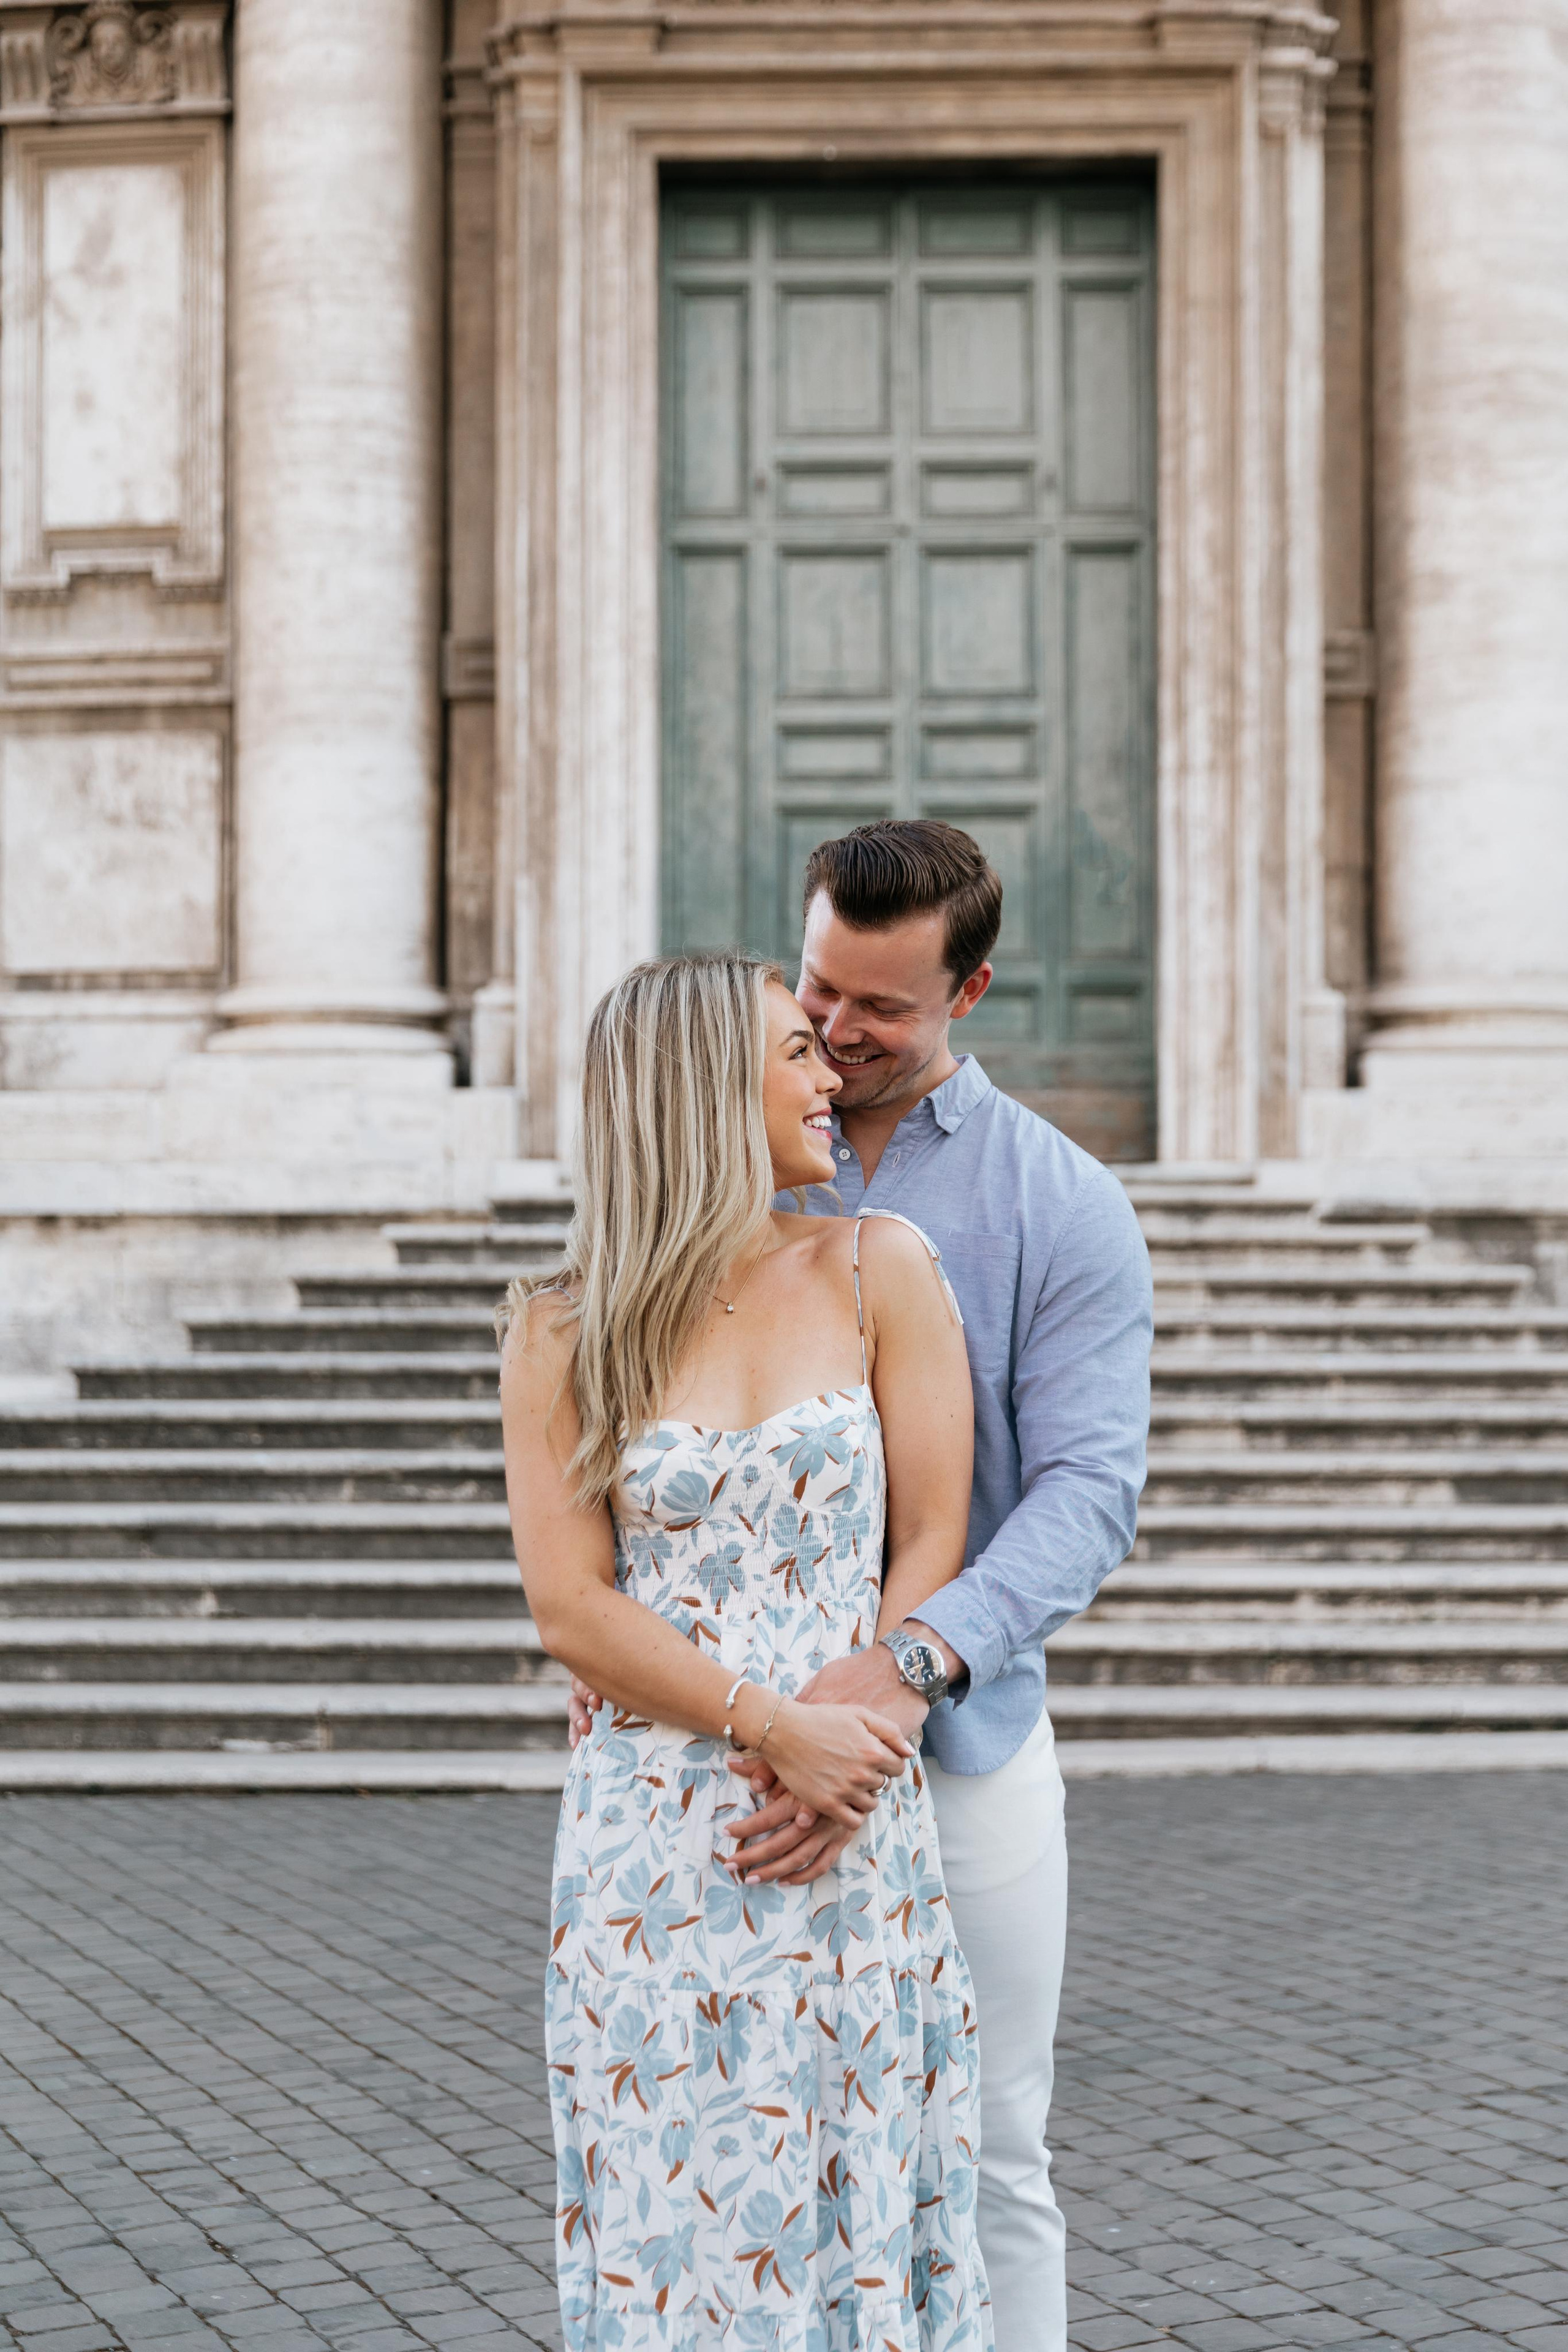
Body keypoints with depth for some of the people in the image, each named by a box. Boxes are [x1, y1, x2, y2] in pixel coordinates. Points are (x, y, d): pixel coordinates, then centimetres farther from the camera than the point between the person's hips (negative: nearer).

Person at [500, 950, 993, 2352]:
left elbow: (933, 1542, 1)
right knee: (682, 2225, 3)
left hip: (860, 1824, 1)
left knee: (862, 2209, 5)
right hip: (657, 1837, -1)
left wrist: (849, 1738, -11)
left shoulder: (881, 1272, 3)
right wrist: (772, 1728, -14)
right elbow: (571, 1608, -4)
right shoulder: (566, 1331, 1)